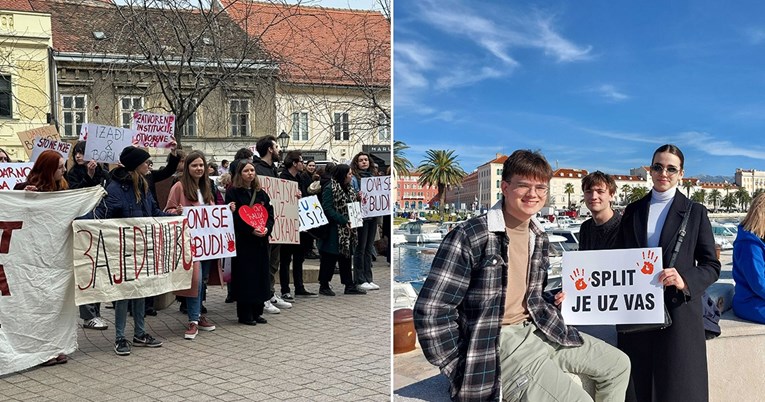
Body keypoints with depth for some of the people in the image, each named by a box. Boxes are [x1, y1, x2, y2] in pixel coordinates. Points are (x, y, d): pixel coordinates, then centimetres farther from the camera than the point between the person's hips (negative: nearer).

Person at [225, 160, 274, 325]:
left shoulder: (261, 193, 13)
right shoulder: (233, 193, -3)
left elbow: (270, 214, 11)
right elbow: (233, 217, -11)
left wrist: (267, 228, -9)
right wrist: (251, 230, -19)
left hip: (261, 241, 5)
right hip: (242, 241, -5)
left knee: (260, 274, 7)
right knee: (245, 276, -2)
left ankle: (257, 311, 17)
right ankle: (244, 314, 7)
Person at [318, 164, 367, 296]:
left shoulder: (348, 189, 14)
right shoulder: (329, 189, -13)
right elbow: (328, 209, -20)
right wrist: (344, 221, -23)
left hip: (347, 231, 8)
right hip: (334, 231, -8)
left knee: (346, 257, 11)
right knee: (329, 259, -1)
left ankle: (349, 285, 15)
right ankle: (324, 286, 10)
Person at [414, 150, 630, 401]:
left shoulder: (540, 238, 8)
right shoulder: (469, 236, -18)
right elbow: (430, 312, -19)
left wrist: (551, 301, 2)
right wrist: (464, 369, -15)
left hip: (538, 330, 8)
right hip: (497, 344, -8)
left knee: (618, 365, 11)